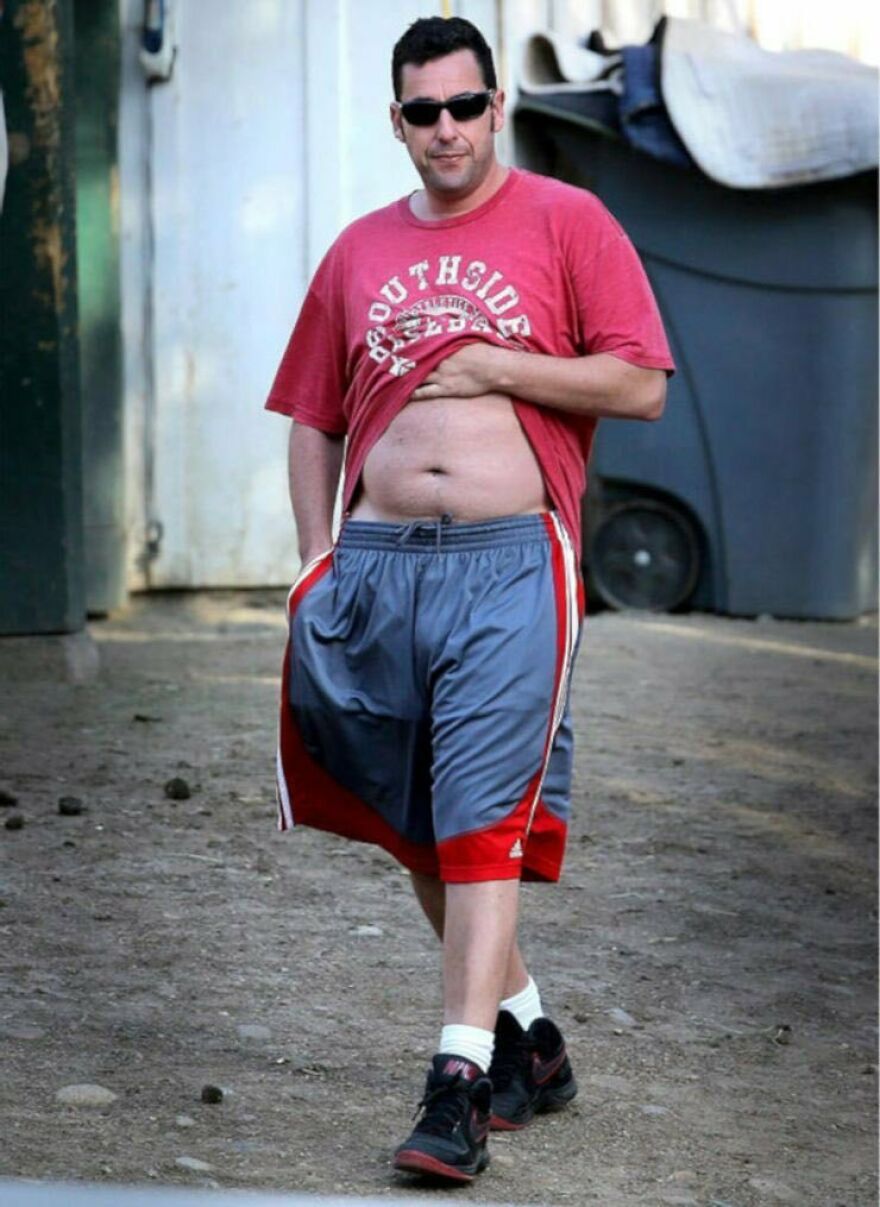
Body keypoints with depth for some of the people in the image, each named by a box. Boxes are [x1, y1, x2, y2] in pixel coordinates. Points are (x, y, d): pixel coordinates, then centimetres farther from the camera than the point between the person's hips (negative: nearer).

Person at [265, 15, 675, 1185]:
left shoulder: (565, 221, 4)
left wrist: (493, 365, -8)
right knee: (417, 827, 10)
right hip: (377, 560, 5)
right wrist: (318, 557, 6)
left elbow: (641, 386, -3)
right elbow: (313, 423, 18)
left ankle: (461, 1085, -13)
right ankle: (529, 1039, 25)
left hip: (508, 560, -5)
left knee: (482, 821, -12)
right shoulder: (360, 251, 16)